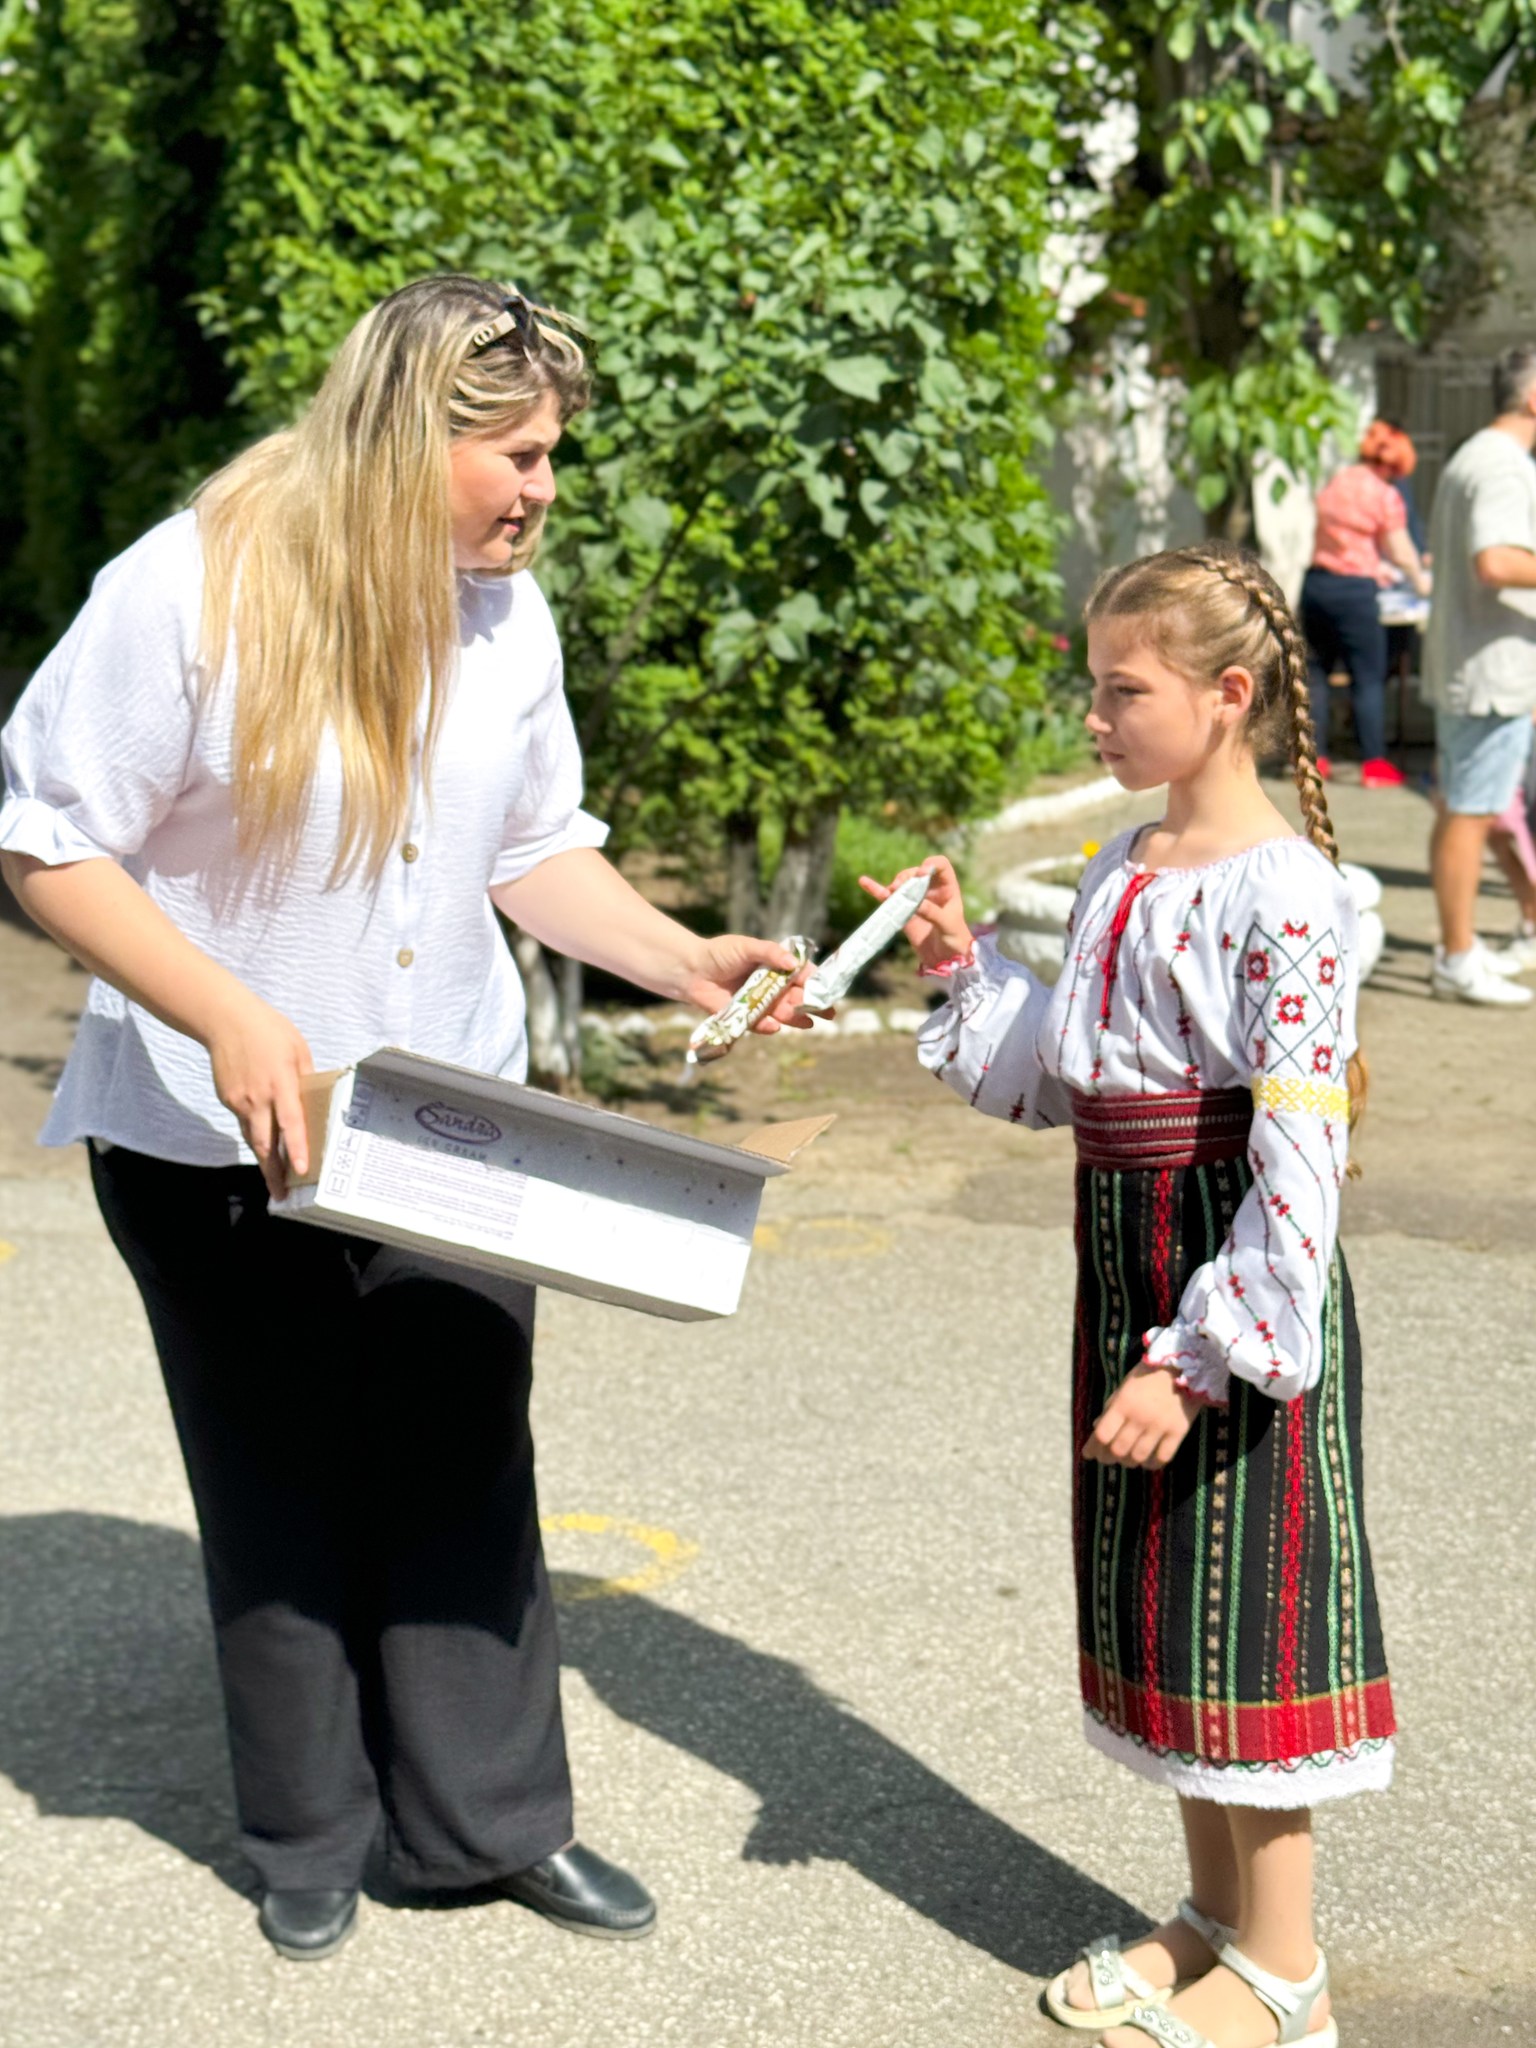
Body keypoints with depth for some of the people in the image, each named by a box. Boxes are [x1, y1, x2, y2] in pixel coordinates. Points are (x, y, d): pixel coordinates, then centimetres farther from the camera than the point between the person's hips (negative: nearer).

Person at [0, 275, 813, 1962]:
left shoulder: (505, 610, 0)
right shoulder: (188, 594, -19)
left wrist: (683, 962, -6)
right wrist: (231, 1020, -27)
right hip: (221, 1141, -4)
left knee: (469, 1476, 10)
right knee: (285, 1496, 11)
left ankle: (492, 1819, 27)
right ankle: (308, 1838, 32)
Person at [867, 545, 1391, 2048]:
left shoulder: (1283, 893, -18)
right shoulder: (1119, 877, 9)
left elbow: (1300, 1161, -21)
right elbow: (1053, 1083, 17)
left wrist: (1202, 1357, -22)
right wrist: (963, 971, 6)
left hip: (1244, 1280, -8)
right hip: (1126, 1261, 9)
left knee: (1242, 1596, 2)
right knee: (1159, 1598, 16)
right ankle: (1216, 1915, 34)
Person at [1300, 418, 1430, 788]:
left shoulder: (1334, 484, 10)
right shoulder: (1386, 496, -9)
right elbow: (1400, 552, -3)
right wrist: (1421, 580, 16)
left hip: (1316, 582, 6)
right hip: (1353, 590, -6)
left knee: (1316, 668, 15)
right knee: (1368, 677, 2)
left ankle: (1314, 755, 18)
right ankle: (1374, 762, 3)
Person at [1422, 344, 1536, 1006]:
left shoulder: (1468, 458, 16)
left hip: (1459, 666, 11)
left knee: (1460, 810, 16)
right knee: (1471, 814, -5)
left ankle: (1459, 948, 25)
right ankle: (1459, 962, 1)